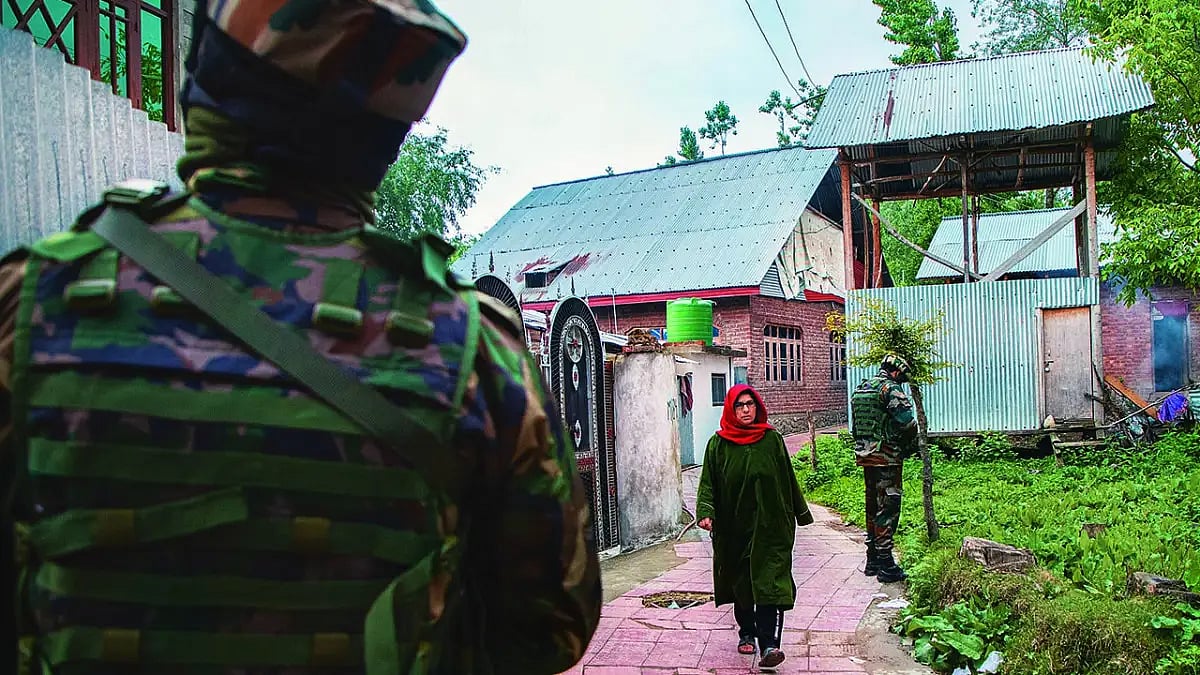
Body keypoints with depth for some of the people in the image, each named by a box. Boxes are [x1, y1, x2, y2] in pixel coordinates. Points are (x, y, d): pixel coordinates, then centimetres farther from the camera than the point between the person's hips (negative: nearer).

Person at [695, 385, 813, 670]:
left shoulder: (772, 439, 3)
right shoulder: (718, 444, 1)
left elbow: (788, 479, 10)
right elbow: (708, 483, -1)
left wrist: (801, 512, 17)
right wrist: (705, 513, -16)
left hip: (770, 526, -1)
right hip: (733, 527, 1)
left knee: (769, 585, -10)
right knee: (740, 582, 13)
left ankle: (769, 645, -13)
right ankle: (746, 633, 31)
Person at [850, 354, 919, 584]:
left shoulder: (860, 389, 14)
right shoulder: (891, 388, -11)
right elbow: (906, 420, -21)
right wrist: (911, 445, -5)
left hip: (865, 456, 8)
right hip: (887, 458, -8)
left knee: (873, 507, 16)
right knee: (888, 509, -3)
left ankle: (872, 560, 24)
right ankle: (886, 565, -1)